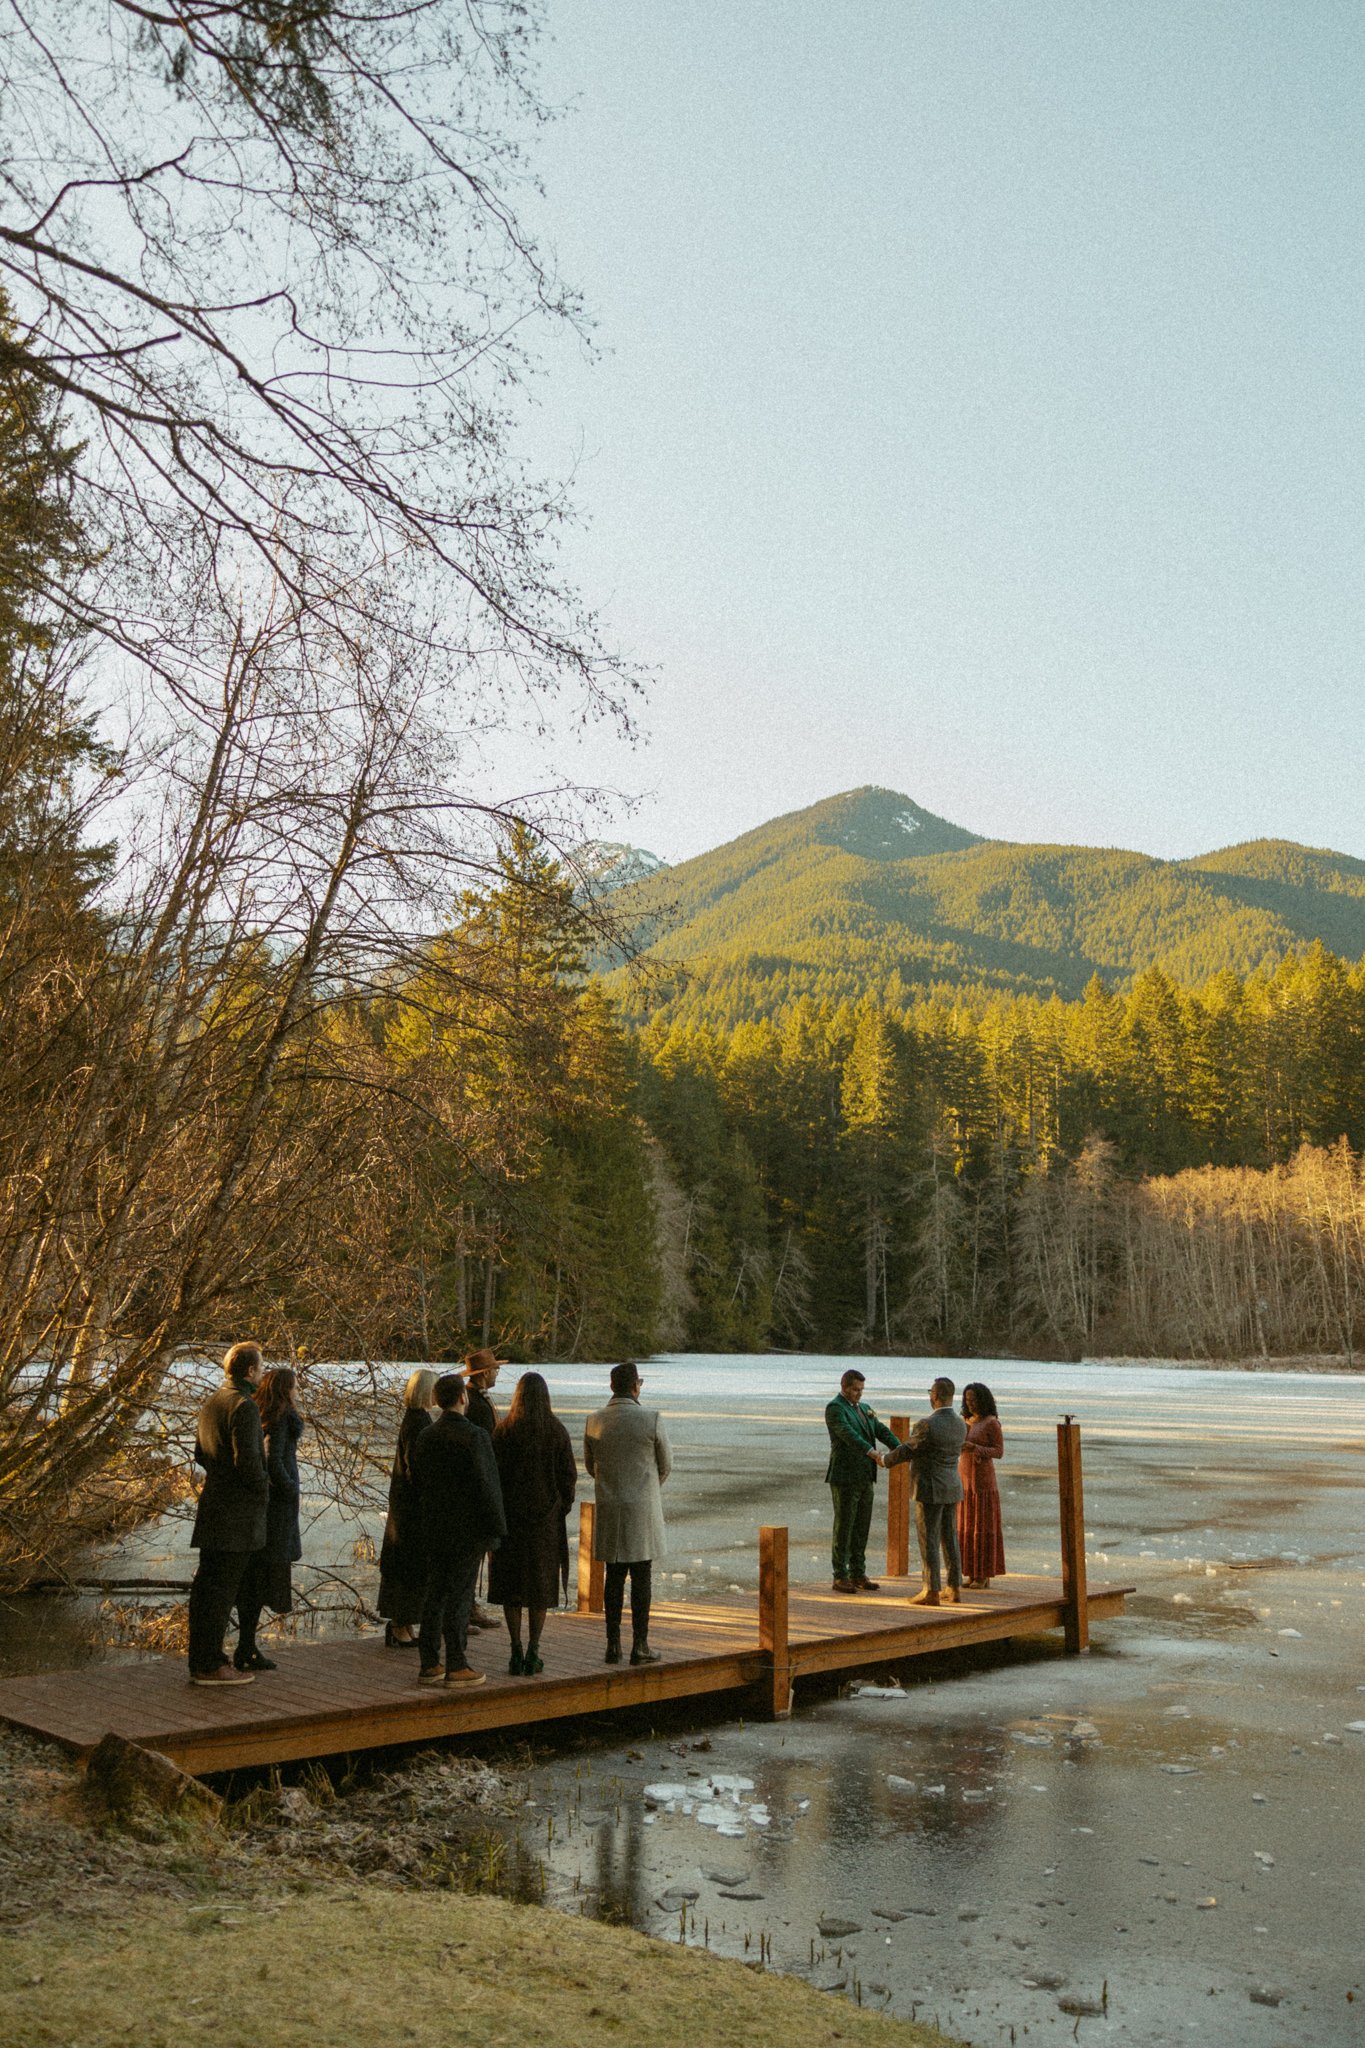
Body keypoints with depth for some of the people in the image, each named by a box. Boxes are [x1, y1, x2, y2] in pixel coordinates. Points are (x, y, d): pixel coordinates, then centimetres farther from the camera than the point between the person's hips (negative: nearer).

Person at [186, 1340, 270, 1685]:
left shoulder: (212, 1402, 12)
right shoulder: (244, 1406, -17)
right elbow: (247, 1459, -23)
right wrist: (262, 1488, -8)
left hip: (212, 1505, 9)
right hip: (237, 1511, -9)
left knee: (206, 1585, 13)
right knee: (222, 1588, -4)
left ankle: (201, 1659, 21)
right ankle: (210, 1665, 1)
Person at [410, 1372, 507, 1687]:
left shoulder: (425, 1437, 5)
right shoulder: (475, 1437, -17)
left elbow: (418, 1484, 11)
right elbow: (486, 1486, -17)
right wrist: (496, 1528, -10)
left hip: (434, 1529, 6)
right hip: (467, 1531, -6)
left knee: (434, 1594, 11)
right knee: (459, 1596, 0)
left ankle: (429, 1664, 15)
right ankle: (456, 1666, 5)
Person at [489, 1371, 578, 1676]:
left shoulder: (503, 1431, -9)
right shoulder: (557, 1431, -5)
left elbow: (493, 1473, -8)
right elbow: (569, 1474, -4)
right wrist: (562, 1507, 9)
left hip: (510, 1514, -1)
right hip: (546, 1515, 1)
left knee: (511, 1583, 9)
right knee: (540, 1583, 10)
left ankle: (516, 1655, 6)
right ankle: (533, 1655, 9)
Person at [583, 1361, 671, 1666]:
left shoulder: (594, 1421, -1)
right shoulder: (651, 1418, -11)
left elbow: (590, 1466, 11)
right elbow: (665, 1465, 0)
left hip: (608, 1511, 3)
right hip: (643, 1509, -3)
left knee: (614, 1577, 10)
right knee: (641, 1578, 4)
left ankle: (613, 1644, 12)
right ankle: (640, 1646, 6)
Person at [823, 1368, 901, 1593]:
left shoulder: (863, 1408, 16)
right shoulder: (834, 1408, -12)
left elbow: (882, 1431, 6)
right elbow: (849, 1435, -27)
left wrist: (900, 1449, -13)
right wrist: (873, 1453, -38)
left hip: (864, 1478, 8)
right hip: (844, 1477, -8)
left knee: (861, 1527, 10)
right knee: (844, 1527, -3)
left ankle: (858, 1575, 17)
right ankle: (840, 1577, 4)